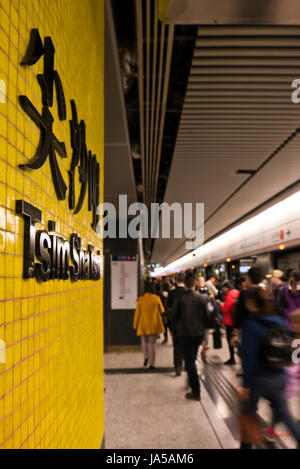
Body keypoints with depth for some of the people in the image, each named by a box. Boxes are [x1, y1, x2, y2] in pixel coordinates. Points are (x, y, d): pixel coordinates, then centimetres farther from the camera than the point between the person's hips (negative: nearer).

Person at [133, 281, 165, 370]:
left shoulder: (140, 299, -7)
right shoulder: (156, 298, -7)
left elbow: (137, 313, -3)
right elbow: (162, 310, 6)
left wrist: (135, 325, 7)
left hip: (143, 324, 0)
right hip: (154, 324, 0)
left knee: (144, 340, 22)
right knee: (152, 343, 6)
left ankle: (146, 357, 8)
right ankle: (151, 363, 7)